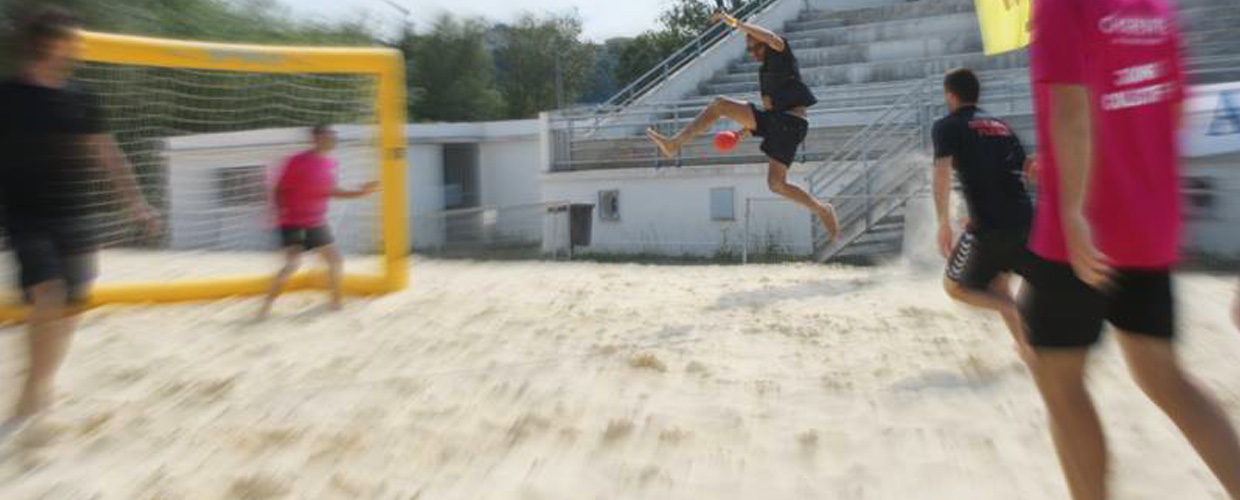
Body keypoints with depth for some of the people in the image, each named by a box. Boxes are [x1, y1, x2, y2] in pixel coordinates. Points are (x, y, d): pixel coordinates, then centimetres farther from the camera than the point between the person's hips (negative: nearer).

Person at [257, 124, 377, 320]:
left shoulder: (330, 163, 3)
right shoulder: (297, 162, -16)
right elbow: (279, 190, -9)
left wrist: (361, 192, 6)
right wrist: (280, 212, -22)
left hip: (318, 224, 6)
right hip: (294, 224, -6)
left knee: (336, 261, 7)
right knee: (293, 264, -18)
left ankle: (337, 299, 27)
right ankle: (268, 303, -2)